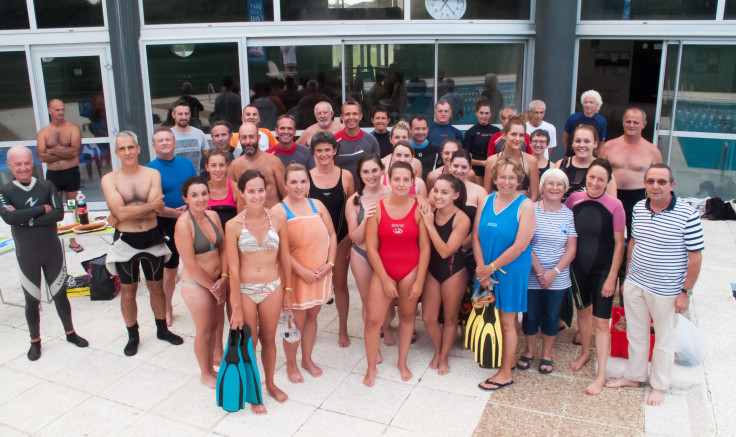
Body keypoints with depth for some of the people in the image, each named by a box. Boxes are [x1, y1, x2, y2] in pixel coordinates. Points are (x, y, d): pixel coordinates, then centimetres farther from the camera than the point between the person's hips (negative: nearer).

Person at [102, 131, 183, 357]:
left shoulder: (152, 174, -3)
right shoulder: (109, 179, -6)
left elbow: (157, 209, -16)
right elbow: (120, 212, -20)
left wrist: (125, 214, -19)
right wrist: (150, 205, -15)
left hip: (152, 239, 1)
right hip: (126, 242, -1)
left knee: (156, 287, 15)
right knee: (128, 291, 10)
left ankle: (162, 329, 33)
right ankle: (133, 335, 27)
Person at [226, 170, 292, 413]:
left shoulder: (278, 221, -5)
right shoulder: (233, 225, -12)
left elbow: (285, 258, 4)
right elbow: (233, 268, -11)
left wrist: (288, 290, 7)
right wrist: (236, 307, -10)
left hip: (272, 289, 2)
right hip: (245, 290, -2)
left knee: (268, 339, 18)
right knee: (249, 343, 12)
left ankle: (270, 383, 41)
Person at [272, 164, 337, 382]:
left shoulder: (317, 205, 4)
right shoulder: (279, 211, -12)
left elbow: (332, 235, 6)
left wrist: (330, 263, -6)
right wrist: (302, 271, -18)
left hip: (321, 273, 5)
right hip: (295, 274, -5)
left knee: (312, 316, 17)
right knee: (297, 322, 4)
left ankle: (307, 359, 37)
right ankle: (291, 365, 27)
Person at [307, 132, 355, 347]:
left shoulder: (345, 176, -2)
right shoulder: (306, 177, -4)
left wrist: (352, 240, -1)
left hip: (341, 238, 1)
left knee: (340, 284, 9)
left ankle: (343, 331, 24)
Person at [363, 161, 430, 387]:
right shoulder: (377, 208, -9)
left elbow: (425, 247, -5)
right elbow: (371, 248, -7)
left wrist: (419, 281, -7)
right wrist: (385, 280, -8)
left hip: (411, 270, 1)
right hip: (383, 270, 0)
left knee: (407, 316, 14)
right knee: (373, 320, -2)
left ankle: (402, 362, 35)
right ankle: (371, 367, 18)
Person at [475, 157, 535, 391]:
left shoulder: (525, 206, -11)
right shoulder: (487, 201, 3)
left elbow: (519, 246, -17)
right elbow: (476, 236, 0)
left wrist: (491, 267, -14)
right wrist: (482, 270, -9)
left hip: (511, 270, -4)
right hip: (486, 269, 4)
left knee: (507, 321, 5)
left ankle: (505, 373, 19)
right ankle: (499, 356, 34)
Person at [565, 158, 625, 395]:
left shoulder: (614, 205, -14)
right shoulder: (574, 199, -5)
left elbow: (619, 243, -9)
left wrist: (612, 277, -11)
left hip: (603, 270, -3)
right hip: (578, 267, 4)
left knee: (600, 322, -1)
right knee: (582, 311, 20)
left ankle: (601, 375, 10)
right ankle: (585, 352, 44)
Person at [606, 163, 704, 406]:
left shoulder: (687, 215, -17)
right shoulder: (638, 208, -1)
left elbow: (695, 256, -13)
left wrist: (685, 292, -12)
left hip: (665, 291, -5)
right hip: (634, 285, 5)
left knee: (663, 340, 14)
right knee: (635, 333, 19)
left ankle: (659, 385, 32)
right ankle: (634, 376, 37)